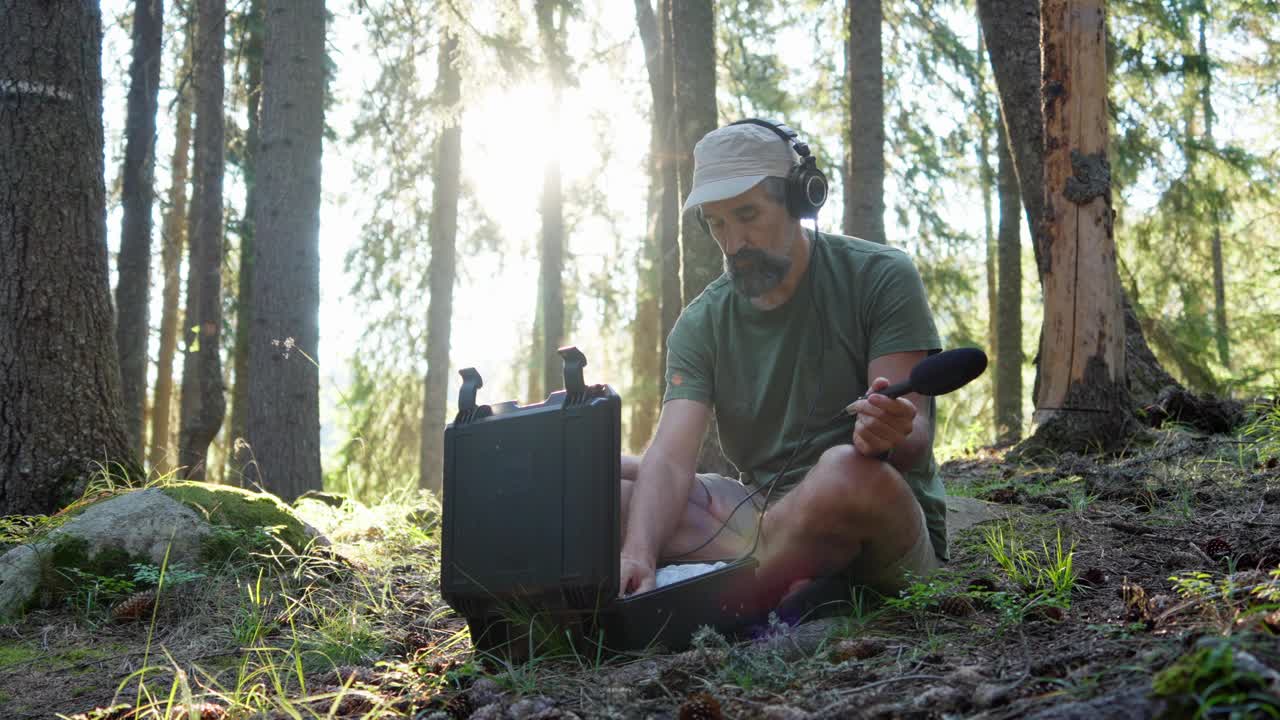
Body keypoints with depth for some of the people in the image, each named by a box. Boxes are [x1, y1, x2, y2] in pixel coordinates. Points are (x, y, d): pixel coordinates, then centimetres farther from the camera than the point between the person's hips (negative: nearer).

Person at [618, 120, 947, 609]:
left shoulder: (880, 277, -6)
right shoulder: (702, 325, 4)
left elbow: (913, 438, -13)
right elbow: (670, 458, -10)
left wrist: (885, 436, -39)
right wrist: (638, 555, -30)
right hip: (767, 515, 4)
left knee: (846, 470, -40)